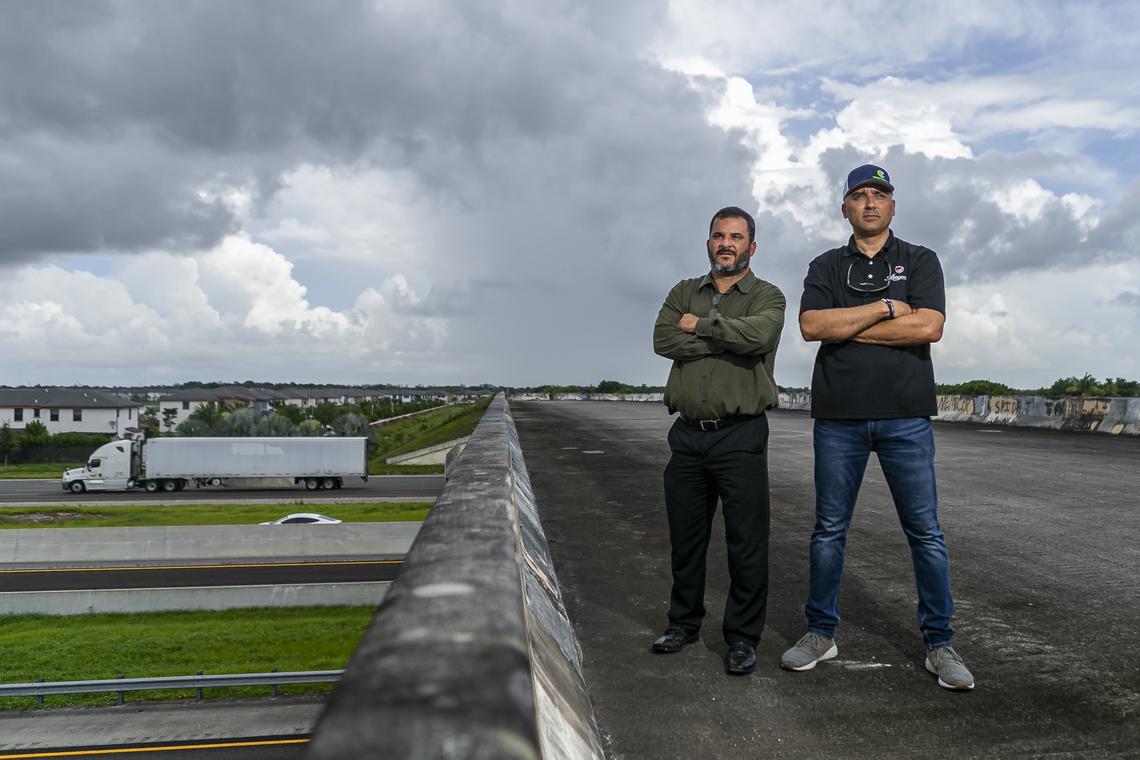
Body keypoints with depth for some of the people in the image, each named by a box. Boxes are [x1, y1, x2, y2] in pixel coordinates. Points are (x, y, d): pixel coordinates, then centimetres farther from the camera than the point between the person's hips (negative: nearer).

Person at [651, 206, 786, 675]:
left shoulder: (768, 296, 3)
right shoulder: (684, 293, 14)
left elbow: (758, 335, -20)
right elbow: (663, 339, -5)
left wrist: (700, 325, -8)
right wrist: (726, 338, -11)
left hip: (740, 436, -4)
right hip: (688, 434, 4)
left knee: (746, 541, 0)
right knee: (685, 537, 13)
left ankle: (742, 636, 13)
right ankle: (684, 621, 29)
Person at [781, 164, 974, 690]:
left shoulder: (920, 261, 8)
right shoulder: (825, 267, 11)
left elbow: (929, 327, -9)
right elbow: (811, 325, -7)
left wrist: (846, 326, -8)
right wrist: (886, 308, -10)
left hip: (905, 415, -1)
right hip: (838, 415, 1)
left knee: (925, 531, 2)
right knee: (829, 529, 7)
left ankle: (939, 642, 15)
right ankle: (821, 632, 19)